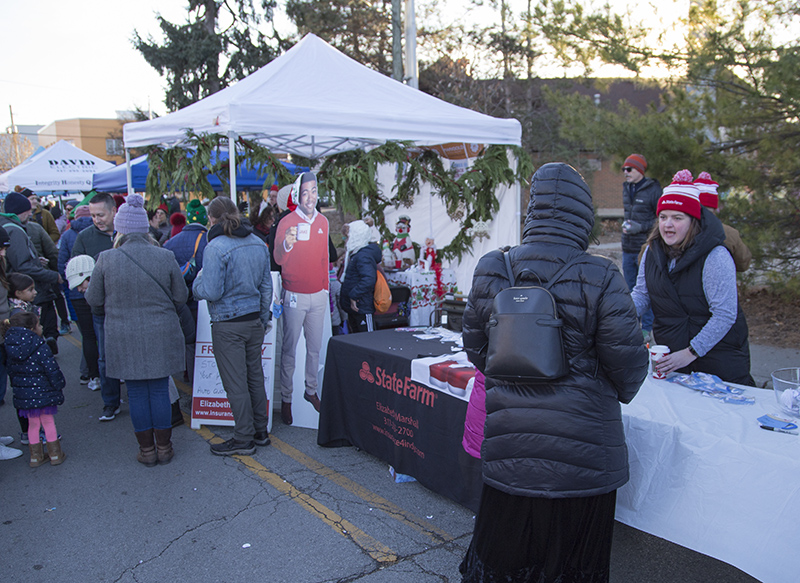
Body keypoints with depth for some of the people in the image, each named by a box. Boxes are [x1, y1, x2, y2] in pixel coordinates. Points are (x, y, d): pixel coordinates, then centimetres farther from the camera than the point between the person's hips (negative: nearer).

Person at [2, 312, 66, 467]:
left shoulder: (9, 348, 0)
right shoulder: (40, 346, -19)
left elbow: (11, 371, 9)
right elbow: (51, 369, -16)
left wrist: (17, 387, 21)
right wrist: (59, 385, -2)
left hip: (23, 394, 5)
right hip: (43, 392, -5)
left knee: (33, 424, 17)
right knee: (48, 421, 9)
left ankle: (36, 455, 26)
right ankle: (55, 454, 18)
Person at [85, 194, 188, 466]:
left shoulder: (106, 260, -10)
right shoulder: (165, 257, -9)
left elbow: (93, 299, 1)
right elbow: (181, 296, 0)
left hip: (124, 338, 0)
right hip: (161, 335, 1)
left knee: (136, 393, 11)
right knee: (160, 390, 12)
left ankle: (147, 449, 22)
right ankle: (164, 448, 23)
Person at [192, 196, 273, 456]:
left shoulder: (215, 248, -17)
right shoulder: (258, 243, 4)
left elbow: (211, 292, -19)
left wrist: (197, 281, 3)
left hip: (228, 325, -7)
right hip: (255, 320, 7)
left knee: (235, 383, 3)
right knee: (255, 376, 16)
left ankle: (244, 439, 12)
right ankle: (260, 431, 26)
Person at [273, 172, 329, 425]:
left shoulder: (323, 221, 8)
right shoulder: (287, 222, -8)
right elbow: (277, 260, -14)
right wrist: (286, 244, -34)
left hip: (318, 295, 4)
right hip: (295, 296, -4)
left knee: (315, 347, 10)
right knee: (290, 349, 0)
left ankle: (311, 390, 24)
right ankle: (286, 399, 9)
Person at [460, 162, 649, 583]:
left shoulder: (490, 271, -4)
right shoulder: (599, 279, -16)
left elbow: (475, 347, 6)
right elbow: (627, 363, -9)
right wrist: (617, 393, 14)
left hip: (507, 444, 3)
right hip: (581, 446, -3)